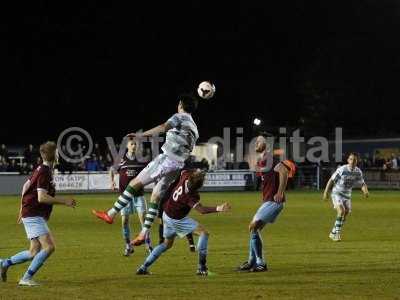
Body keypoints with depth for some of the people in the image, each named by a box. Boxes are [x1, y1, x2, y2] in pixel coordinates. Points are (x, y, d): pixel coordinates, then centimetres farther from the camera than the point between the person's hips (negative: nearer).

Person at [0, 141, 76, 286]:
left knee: (35, 252, 9)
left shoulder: (41, 169, 13)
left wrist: (22, 209, 30)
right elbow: (42, 197, -24)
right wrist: (64, 201, -20)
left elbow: (26, 186, 23)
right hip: (34, 216, -10)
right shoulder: (45, 172, -17)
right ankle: (27, 278, -13)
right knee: (49, 246, -16)